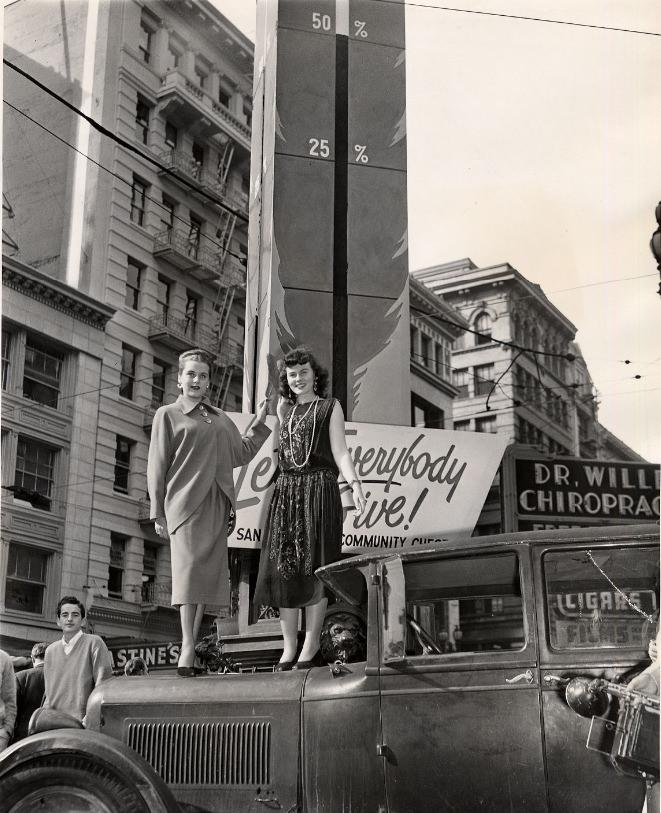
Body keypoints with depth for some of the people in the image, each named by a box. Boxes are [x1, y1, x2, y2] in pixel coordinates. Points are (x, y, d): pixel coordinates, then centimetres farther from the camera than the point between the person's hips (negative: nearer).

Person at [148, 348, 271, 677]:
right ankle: (187, 649, -16)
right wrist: (158, 512, -3)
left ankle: (192, 647, 8)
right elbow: (157, 466, 2)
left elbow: (240, 454, 24)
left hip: (216, 505, 6)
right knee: (189, 567, -14)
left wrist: (259, 422, 20)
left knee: (209, 574, 3)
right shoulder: (168, 415, 7)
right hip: (186, 502, -5)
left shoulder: (220, 419, 22)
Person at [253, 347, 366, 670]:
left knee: (313, 566, -5)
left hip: (319, 490, -4)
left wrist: (354, 484, -15)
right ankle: (289, 645, 5)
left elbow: (339, 451, -1)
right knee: (284, 568, 0)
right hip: (286, 491, 4)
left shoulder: (330, 407, 8)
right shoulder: (285, 409, 20)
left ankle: (311, 643, 1)